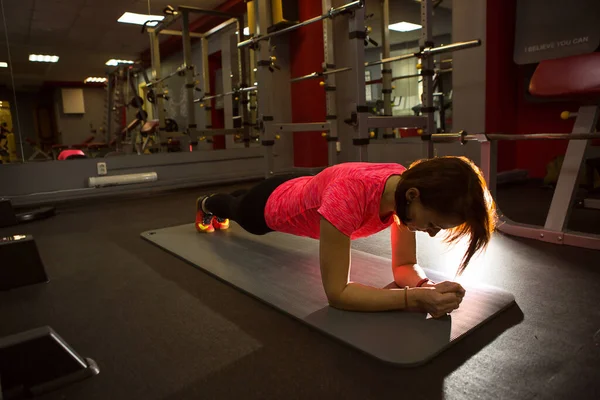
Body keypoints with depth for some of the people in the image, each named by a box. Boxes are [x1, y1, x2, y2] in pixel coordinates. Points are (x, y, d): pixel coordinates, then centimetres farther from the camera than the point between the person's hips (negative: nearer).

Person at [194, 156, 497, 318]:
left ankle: (218, 210, 76)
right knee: (234, 209, 34)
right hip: (270, 205, -5)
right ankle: (208, 204, 71)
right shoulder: (349, 193, -49)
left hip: (301, 192, 6)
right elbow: (336, 292, -45)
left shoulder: (407, 186, -29)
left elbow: (404, 265, -20)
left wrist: (426, 286, -42)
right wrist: (416, 298, -54)